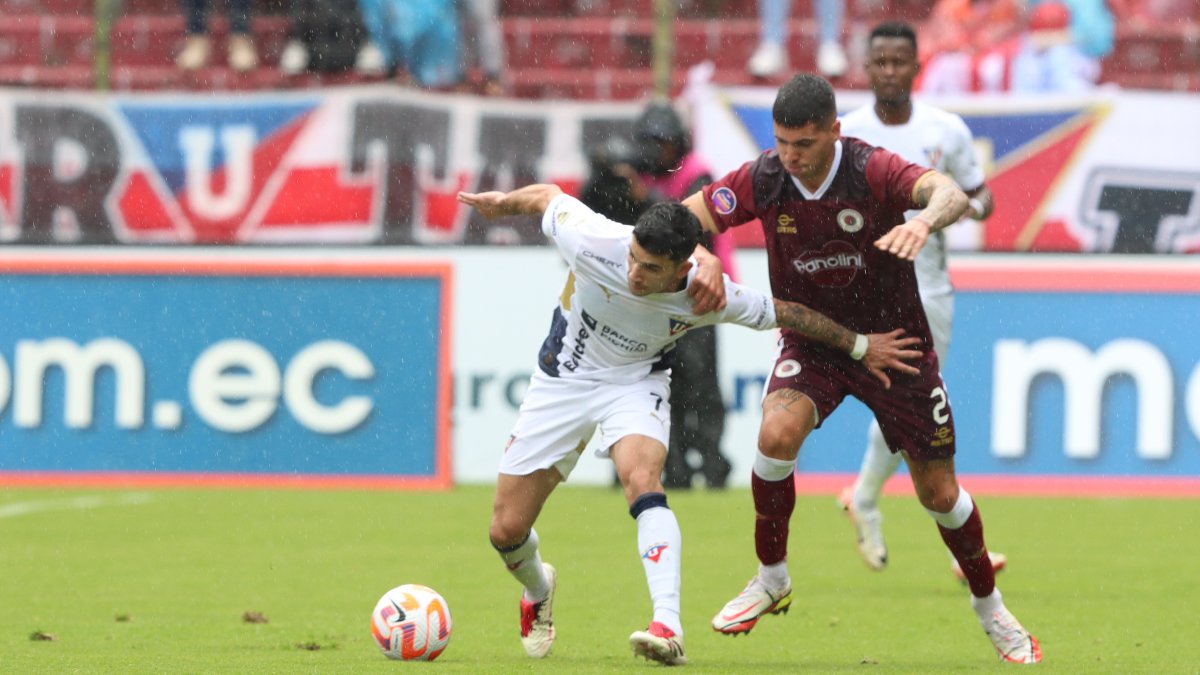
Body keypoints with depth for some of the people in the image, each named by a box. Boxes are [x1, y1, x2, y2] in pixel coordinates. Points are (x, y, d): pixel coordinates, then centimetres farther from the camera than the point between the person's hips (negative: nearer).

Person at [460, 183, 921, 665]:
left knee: (641, 477, -35)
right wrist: (502, 202, 12)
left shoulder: (708, 297, -26)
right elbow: (547, 197, -9)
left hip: (636, 384, -1)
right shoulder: (591, 240, -30)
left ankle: (667, 627, -44)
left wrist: (859, 347, 2)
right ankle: (538, 593, 37)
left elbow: (784, 313, -9)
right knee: (506, 531, 0)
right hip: (564, 378, 1)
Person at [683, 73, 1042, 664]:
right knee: (777, 433, -28)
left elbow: (950, 194, -41)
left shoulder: (872, 171, -25)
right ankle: (771, 579, -7)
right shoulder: (764, 180, -15)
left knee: (939, 493, 5)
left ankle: (989, 605, 32)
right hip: (811, 340, 2)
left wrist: (924, 220, -64)